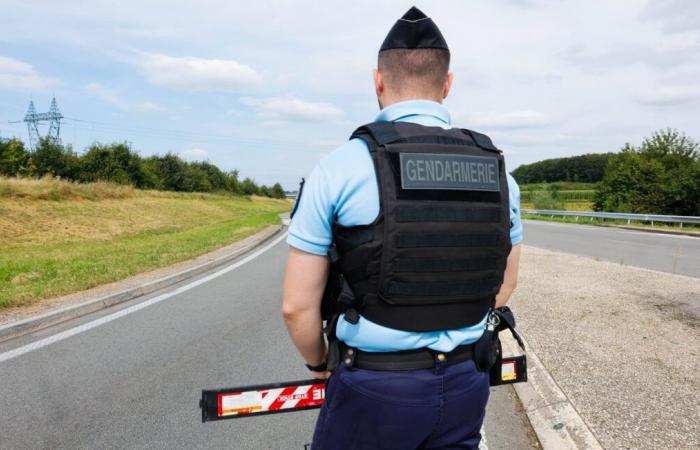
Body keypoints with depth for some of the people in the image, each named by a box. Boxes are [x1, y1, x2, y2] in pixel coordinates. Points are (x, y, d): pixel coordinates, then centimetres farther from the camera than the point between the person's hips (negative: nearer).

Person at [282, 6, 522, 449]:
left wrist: (319, 364, 8)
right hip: (467, 383, 4)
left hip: (374, 386, -4)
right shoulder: (497, 170, 0)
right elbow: (504, 285, 11)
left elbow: (297, 305, -11)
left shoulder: (340, 169, -14)